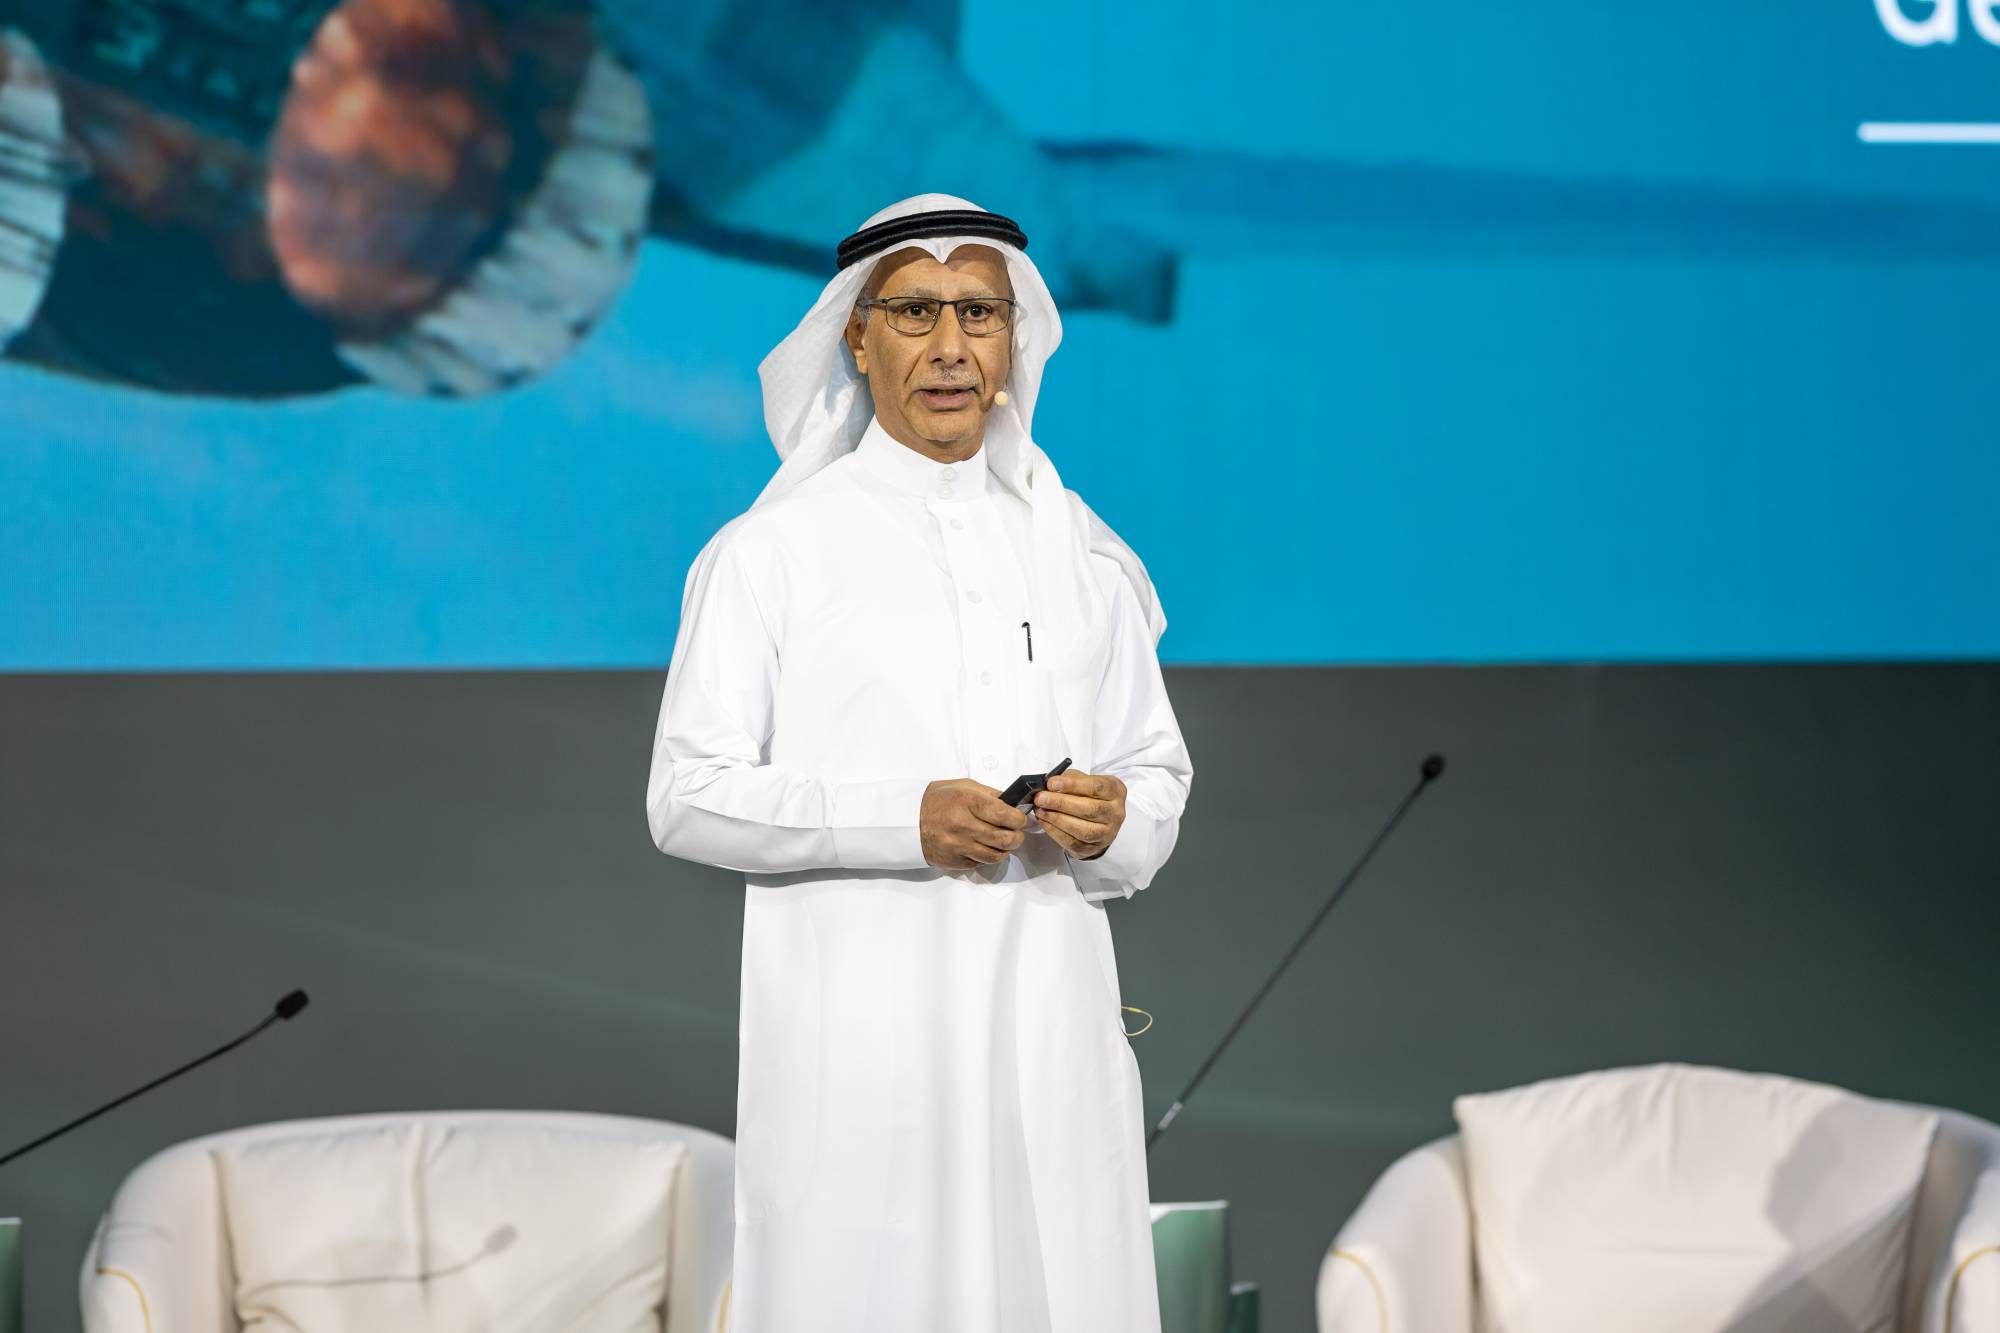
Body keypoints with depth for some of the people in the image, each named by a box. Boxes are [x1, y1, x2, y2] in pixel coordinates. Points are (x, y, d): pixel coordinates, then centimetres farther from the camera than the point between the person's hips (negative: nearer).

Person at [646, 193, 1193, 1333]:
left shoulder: (1083, 555, 14)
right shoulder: (770, 552, 2)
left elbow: (1159, 778, 17)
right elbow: (688, 798, -4)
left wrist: (1113, 821, -7)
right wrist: (902, 819, -16)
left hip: (1047, 1020, 3)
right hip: (856, 1032, -3)